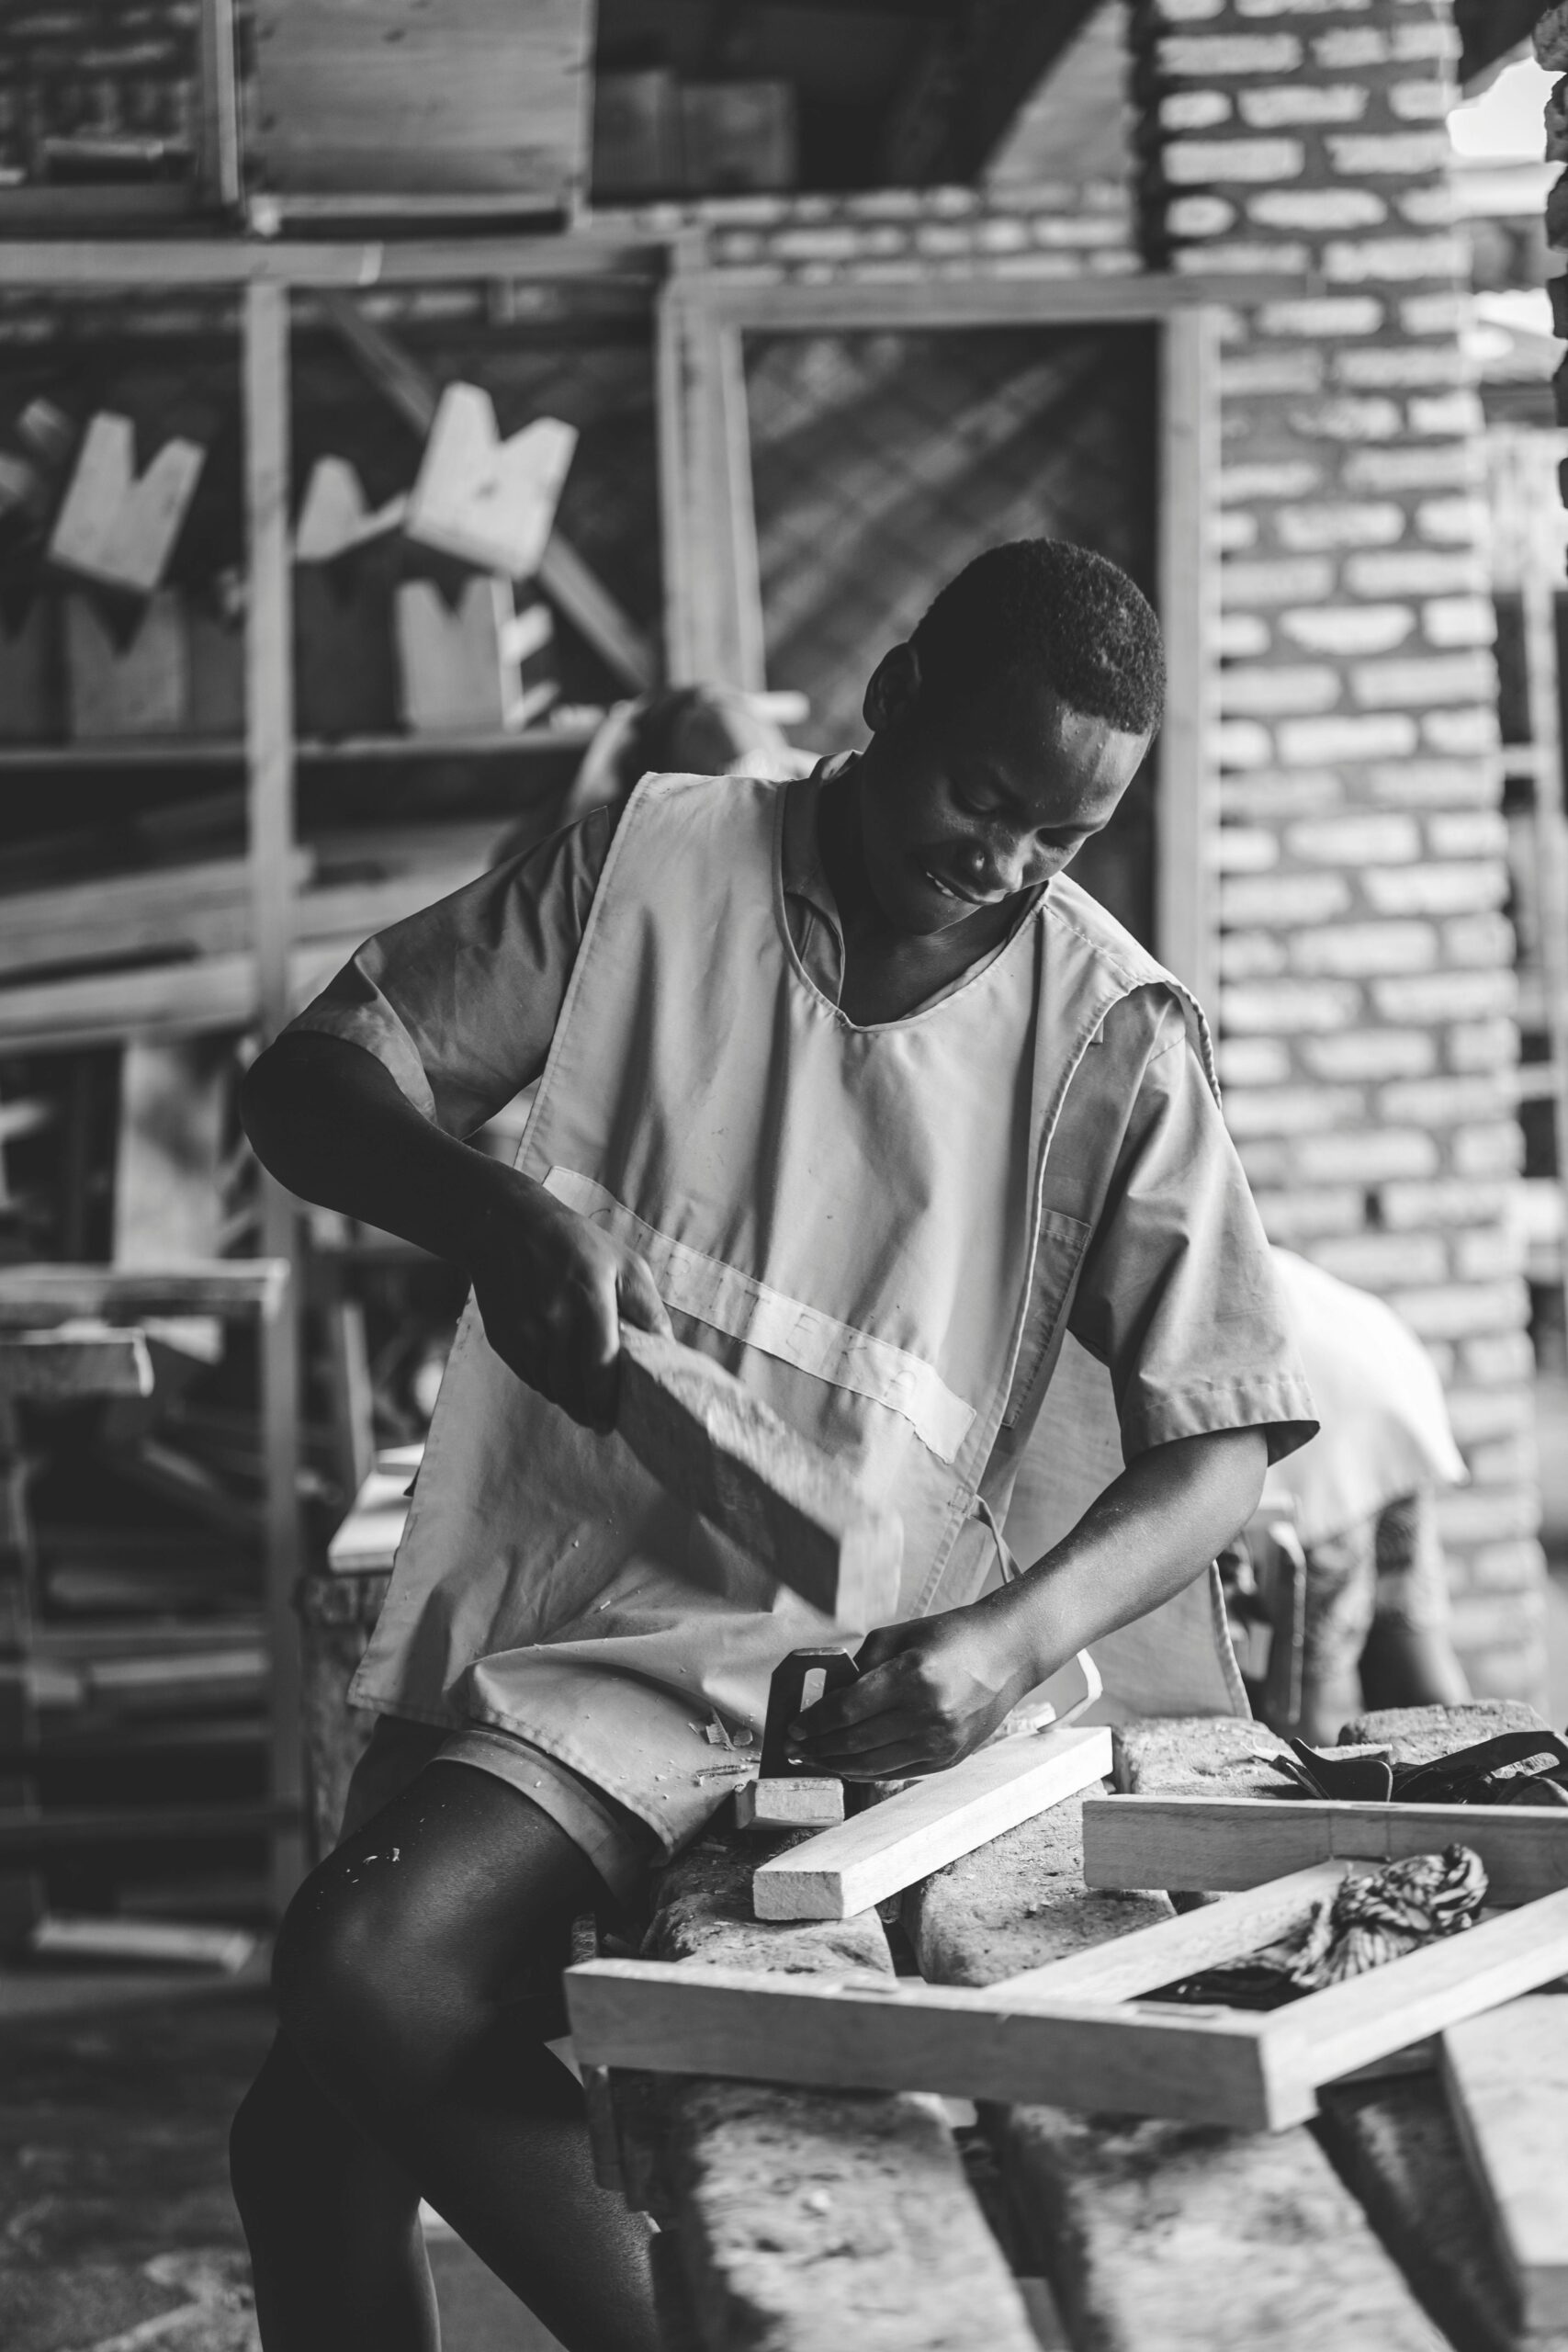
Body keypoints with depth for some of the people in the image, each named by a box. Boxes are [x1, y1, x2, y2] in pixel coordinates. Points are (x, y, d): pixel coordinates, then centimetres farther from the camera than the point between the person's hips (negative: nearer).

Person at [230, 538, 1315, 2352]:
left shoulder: (1115, 1040, -5)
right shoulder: (652, 863, -1)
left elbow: (1218, 1441, -6)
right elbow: (308, 1081, 0)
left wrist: (1015, 1637, -25)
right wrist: (499, 1216, -22)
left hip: (813, 1678, -4)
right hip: (528, 1611, 4)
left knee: (368, 1976, -23)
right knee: (312, 2133, 1)